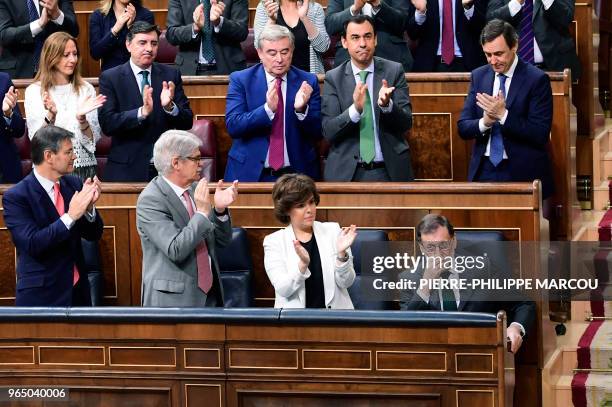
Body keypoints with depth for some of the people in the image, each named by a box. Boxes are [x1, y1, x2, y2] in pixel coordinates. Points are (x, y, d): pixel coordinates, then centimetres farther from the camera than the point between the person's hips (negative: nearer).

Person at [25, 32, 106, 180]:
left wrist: (82, 118, -16)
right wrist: (51, 115, -21)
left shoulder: (86, 90, 6)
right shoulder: (34, 91, 2)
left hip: (82, 167, 1)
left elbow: (92, 140, 2)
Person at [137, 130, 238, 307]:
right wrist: (202, 212, -21)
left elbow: (221, 241, 13)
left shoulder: (195, 190, 8)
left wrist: (220, 209, -5)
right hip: (173, 300, -7)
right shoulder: (150, 200, -13)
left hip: (208, 296, 7)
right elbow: (176, 250, -22)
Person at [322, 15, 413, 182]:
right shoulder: (333, 78, -2)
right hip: (347, 172, -1)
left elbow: (406, 123, -5)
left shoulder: (394, 71, -1)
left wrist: (387, 105, -25)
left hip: (390, 171, 1)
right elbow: (328, 131, -10)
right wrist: (355, 109, -27)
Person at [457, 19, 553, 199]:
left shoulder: (537, 79, -8)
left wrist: (503, 115, -21)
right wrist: (485, 122, -16)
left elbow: (540, 135, -14)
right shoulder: (478, 76, 8)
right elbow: (463, 128, 5)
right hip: (484, 170, 4)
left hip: (522, 173, -4)